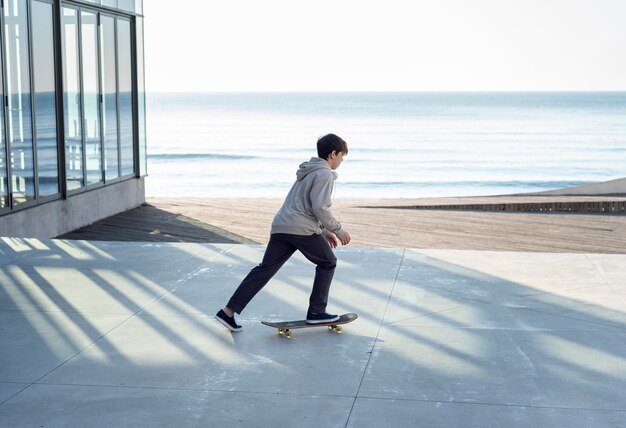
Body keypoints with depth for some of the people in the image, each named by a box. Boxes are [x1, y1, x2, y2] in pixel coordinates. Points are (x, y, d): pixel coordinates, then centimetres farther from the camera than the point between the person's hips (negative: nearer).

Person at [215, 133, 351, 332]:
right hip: (303, 229, -8)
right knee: (328, 263, 12)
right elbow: (320, 208, -14)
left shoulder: (308, 172, 28)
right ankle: (316, 312, 11)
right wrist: (338, 229, -3)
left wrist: (324, 230, 30)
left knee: (265, 269, 6)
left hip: (280, 227, 8)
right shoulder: (325, 174, -3)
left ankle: (228, 312, 1)